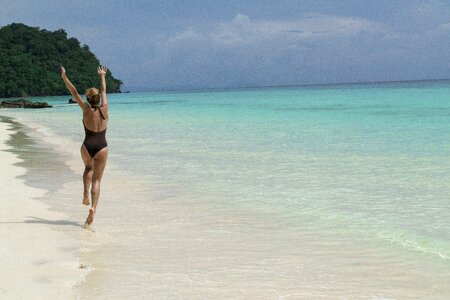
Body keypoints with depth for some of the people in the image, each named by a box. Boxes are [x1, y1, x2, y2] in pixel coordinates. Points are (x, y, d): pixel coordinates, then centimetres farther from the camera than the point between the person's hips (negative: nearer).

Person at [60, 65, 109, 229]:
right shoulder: (104, 108, -1)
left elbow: (74, 92, -3)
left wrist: (64, 77, 2)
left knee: (88, 168, 32)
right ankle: (93, 207, -15)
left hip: (87, 146, 0)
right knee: (97, 180, 3)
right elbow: (104, 91, 15)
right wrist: (102, 76, 30)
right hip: (102, 147, 0)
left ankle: (86, 193, 11)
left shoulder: (87, 109, -6)